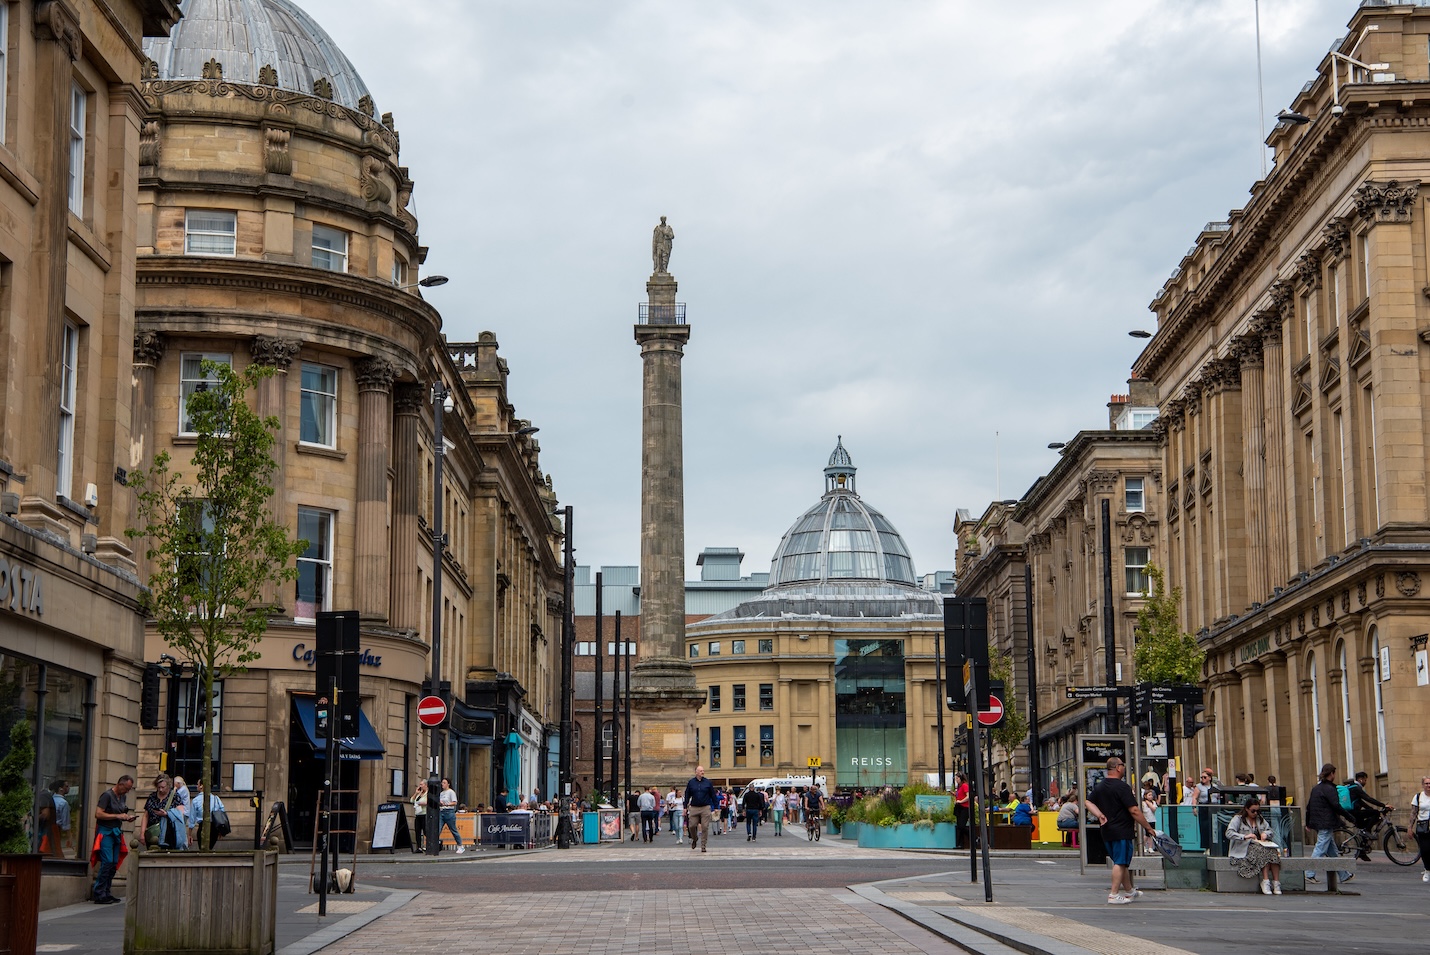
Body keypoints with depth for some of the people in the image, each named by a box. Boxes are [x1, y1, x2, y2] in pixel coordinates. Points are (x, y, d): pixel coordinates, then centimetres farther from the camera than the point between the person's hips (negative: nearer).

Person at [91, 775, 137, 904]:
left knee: (114, 864, 6)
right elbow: (98, 814, -18)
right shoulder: (107, 795, -10)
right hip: (106, 832, -8)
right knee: (107, 862, -14)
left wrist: (127, 817, 7)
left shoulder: (122, 797, 16)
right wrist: (117, 816, -18)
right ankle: (99, 894, -11)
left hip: (116, 832, 8)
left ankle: (107, 893, 12)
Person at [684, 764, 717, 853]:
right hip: (694, 808, 1)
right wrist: (685, 807, 7)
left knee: (705, 827, -2)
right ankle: (694, 839, 28)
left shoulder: (708, 783, 4)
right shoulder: (691, 783, 5)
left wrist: (715, 807, 5)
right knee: (692, 826, -1)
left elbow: (713, 795, 8)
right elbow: (687, 795, 10)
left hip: (705, 808, -1)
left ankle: (703, 845, 6)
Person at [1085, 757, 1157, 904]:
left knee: (1121, 862, 19)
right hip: (1121, 831, -8)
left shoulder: (1099, 786, 10)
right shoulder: (1122, 787, -15)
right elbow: (1134, 811, -17)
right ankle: (1114, 895, -10)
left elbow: (1089, 802, 11)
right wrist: (1148, 827, -9)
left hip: (1107, 831, 8)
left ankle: (1129, 890, 31)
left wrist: (1100, 815, -1)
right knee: (1120, 863, -6)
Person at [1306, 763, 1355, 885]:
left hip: (1317, 823, 9)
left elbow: (1309, 806, 18)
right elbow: (1336, 807, -16)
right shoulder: (1329, 789, -12)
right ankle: (1310, 874, -11)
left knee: (1332, 850, 13)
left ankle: (1344, 875, 19)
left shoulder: (1315, 788, 14)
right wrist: (1349, 817, -6)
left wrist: (1308, 823, 23)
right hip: (1326, 824, -9)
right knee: (1320, 849, -8)